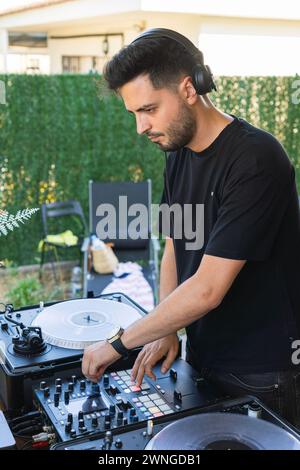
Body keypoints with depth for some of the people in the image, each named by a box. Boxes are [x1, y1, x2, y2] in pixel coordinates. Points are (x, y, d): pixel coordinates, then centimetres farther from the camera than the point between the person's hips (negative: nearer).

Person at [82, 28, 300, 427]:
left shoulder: (256, 160, -25)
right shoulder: (179, 154, 1)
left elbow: (208, 289, -27)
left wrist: (119, 343, -17)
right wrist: (166, 331, -3)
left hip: (261, 377, -7)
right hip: (202, 362, 7)